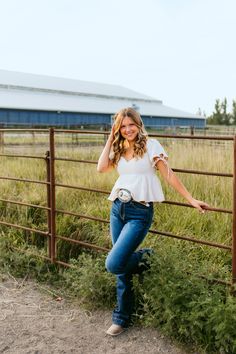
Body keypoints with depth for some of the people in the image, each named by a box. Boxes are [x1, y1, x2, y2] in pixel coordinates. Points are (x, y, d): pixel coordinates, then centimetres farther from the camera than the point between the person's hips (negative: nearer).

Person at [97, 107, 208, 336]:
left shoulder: (150, 145, -4)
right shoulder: (119, 149, 12)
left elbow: (169, 175, -3)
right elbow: (101, 168, -4)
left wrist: (191, 199, -6)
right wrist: (110, 139, 2)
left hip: (139, 213, -6)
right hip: (117, 209, 6)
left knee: (113, 264, -15)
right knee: (121, 268, 11)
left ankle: (144, 257, 17)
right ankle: (122, 318, 27)